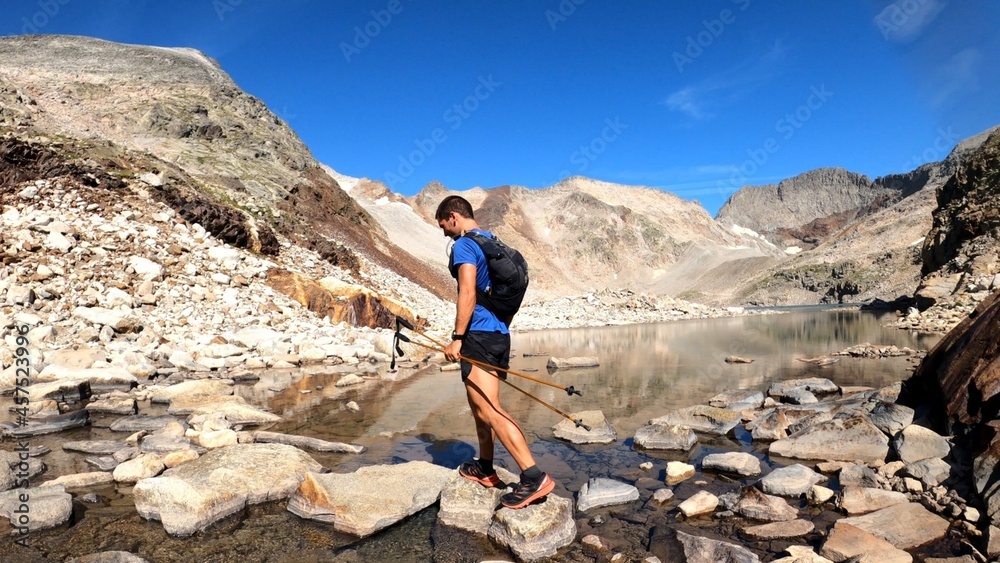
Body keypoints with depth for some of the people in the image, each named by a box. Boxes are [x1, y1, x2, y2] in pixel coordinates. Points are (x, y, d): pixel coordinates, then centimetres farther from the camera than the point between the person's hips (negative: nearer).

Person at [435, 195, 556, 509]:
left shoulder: (463, 245, -7)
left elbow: (468, 293, -19)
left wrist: (457, 338, -17)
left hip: (478, 336, -10)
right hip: (500, 335, 10)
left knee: (488, 410, -12)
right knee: (480, 404, 19)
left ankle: (534, 476, -16)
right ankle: (484, 468, 29)